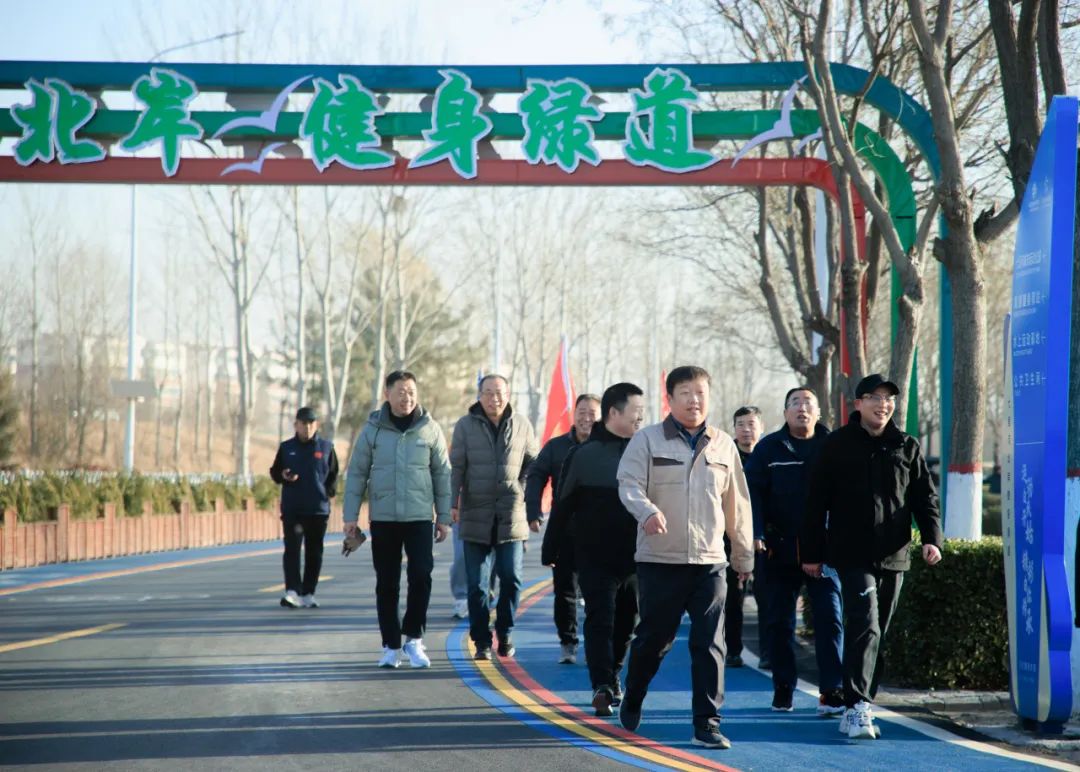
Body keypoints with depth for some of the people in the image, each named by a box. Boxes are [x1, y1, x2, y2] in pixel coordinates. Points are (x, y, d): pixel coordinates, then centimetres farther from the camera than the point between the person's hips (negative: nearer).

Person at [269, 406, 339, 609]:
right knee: (292, 549, -11)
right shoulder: (286, 448, 6)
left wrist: (329, 491, -4)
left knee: (314, 553, 6)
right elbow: (274, 471, 12)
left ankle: (308, 593, 14)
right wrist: (283, 476, -9)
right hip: (292, 509, -1)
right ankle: (292, 591, -18)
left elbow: (333, 474, 11)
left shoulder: (326, 447, 4)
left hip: (318, 509, 1)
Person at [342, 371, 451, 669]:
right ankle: (391, 646, 13)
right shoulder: (373, 429, 1)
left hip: (420, 518, 0)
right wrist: (351, 515, 1)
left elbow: (442, 474, 6)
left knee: (421, 577, -11)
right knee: (387, 584, 5)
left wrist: (444, 517, 4)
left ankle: (413, 638, 3)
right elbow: (357, 473, 4)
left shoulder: (430, 429, 2)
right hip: (383, 518, 0)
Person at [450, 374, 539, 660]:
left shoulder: (522, 425, 6)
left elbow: (533, 464, 14)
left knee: (511, 579, -2)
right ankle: (482, 641, 9)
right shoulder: (465, 426, 3)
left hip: (511, 517, 1)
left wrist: (528, 499, 4)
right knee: (477, 584, 1)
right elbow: (456, 467, 1)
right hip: (476, 518, -1)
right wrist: (453, 502, -9)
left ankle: (505, 634, 15)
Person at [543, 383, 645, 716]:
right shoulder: (584, 454, -5)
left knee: (626, 623, 12)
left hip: (635, 558, 4)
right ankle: (602, 687, -12)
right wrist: (551, 550, 0)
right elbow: (563, 506, -1)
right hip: (596, 559, -4)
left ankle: (611, 677, 30)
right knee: (600, 621, -9)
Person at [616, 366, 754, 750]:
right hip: (659, 560, -2)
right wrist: (647, 511, -32)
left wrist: (744, 554, 20)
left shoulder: (723, 445, 9)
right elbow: (629, 484, -11)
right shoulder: (647, 440, 0)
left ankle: (707, 724, 0)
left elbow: (737, 504, 16)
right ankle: (632, 701, 33)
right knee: (653, 638, 9)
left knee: (709, 646, -4)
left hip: (710, 562, 2)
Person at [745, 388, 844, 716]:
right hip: (781, 550, 1)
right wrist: (757, 535, -11)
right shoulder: (768, 449, 5)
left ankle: (832, 691, -7)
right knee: (779, 621, 8)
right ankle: (783, 690, 19)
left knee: (830, 618, -8)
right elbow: (753, 492, 1)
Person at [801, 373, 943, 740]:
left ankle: (857, 709, 18)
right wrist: (811, 553, 3)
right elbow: (816, 502, 4)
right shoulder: (837, 445, 2)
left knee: (878, 635, 8)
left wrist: (931, 538, -6)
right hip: (852, 555, -4)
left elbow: (925, 497, 11)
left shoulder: (907, 447, 9)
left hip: (894, 558, 4)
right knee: (865, 627, -17)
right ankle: (857, 707, -20)